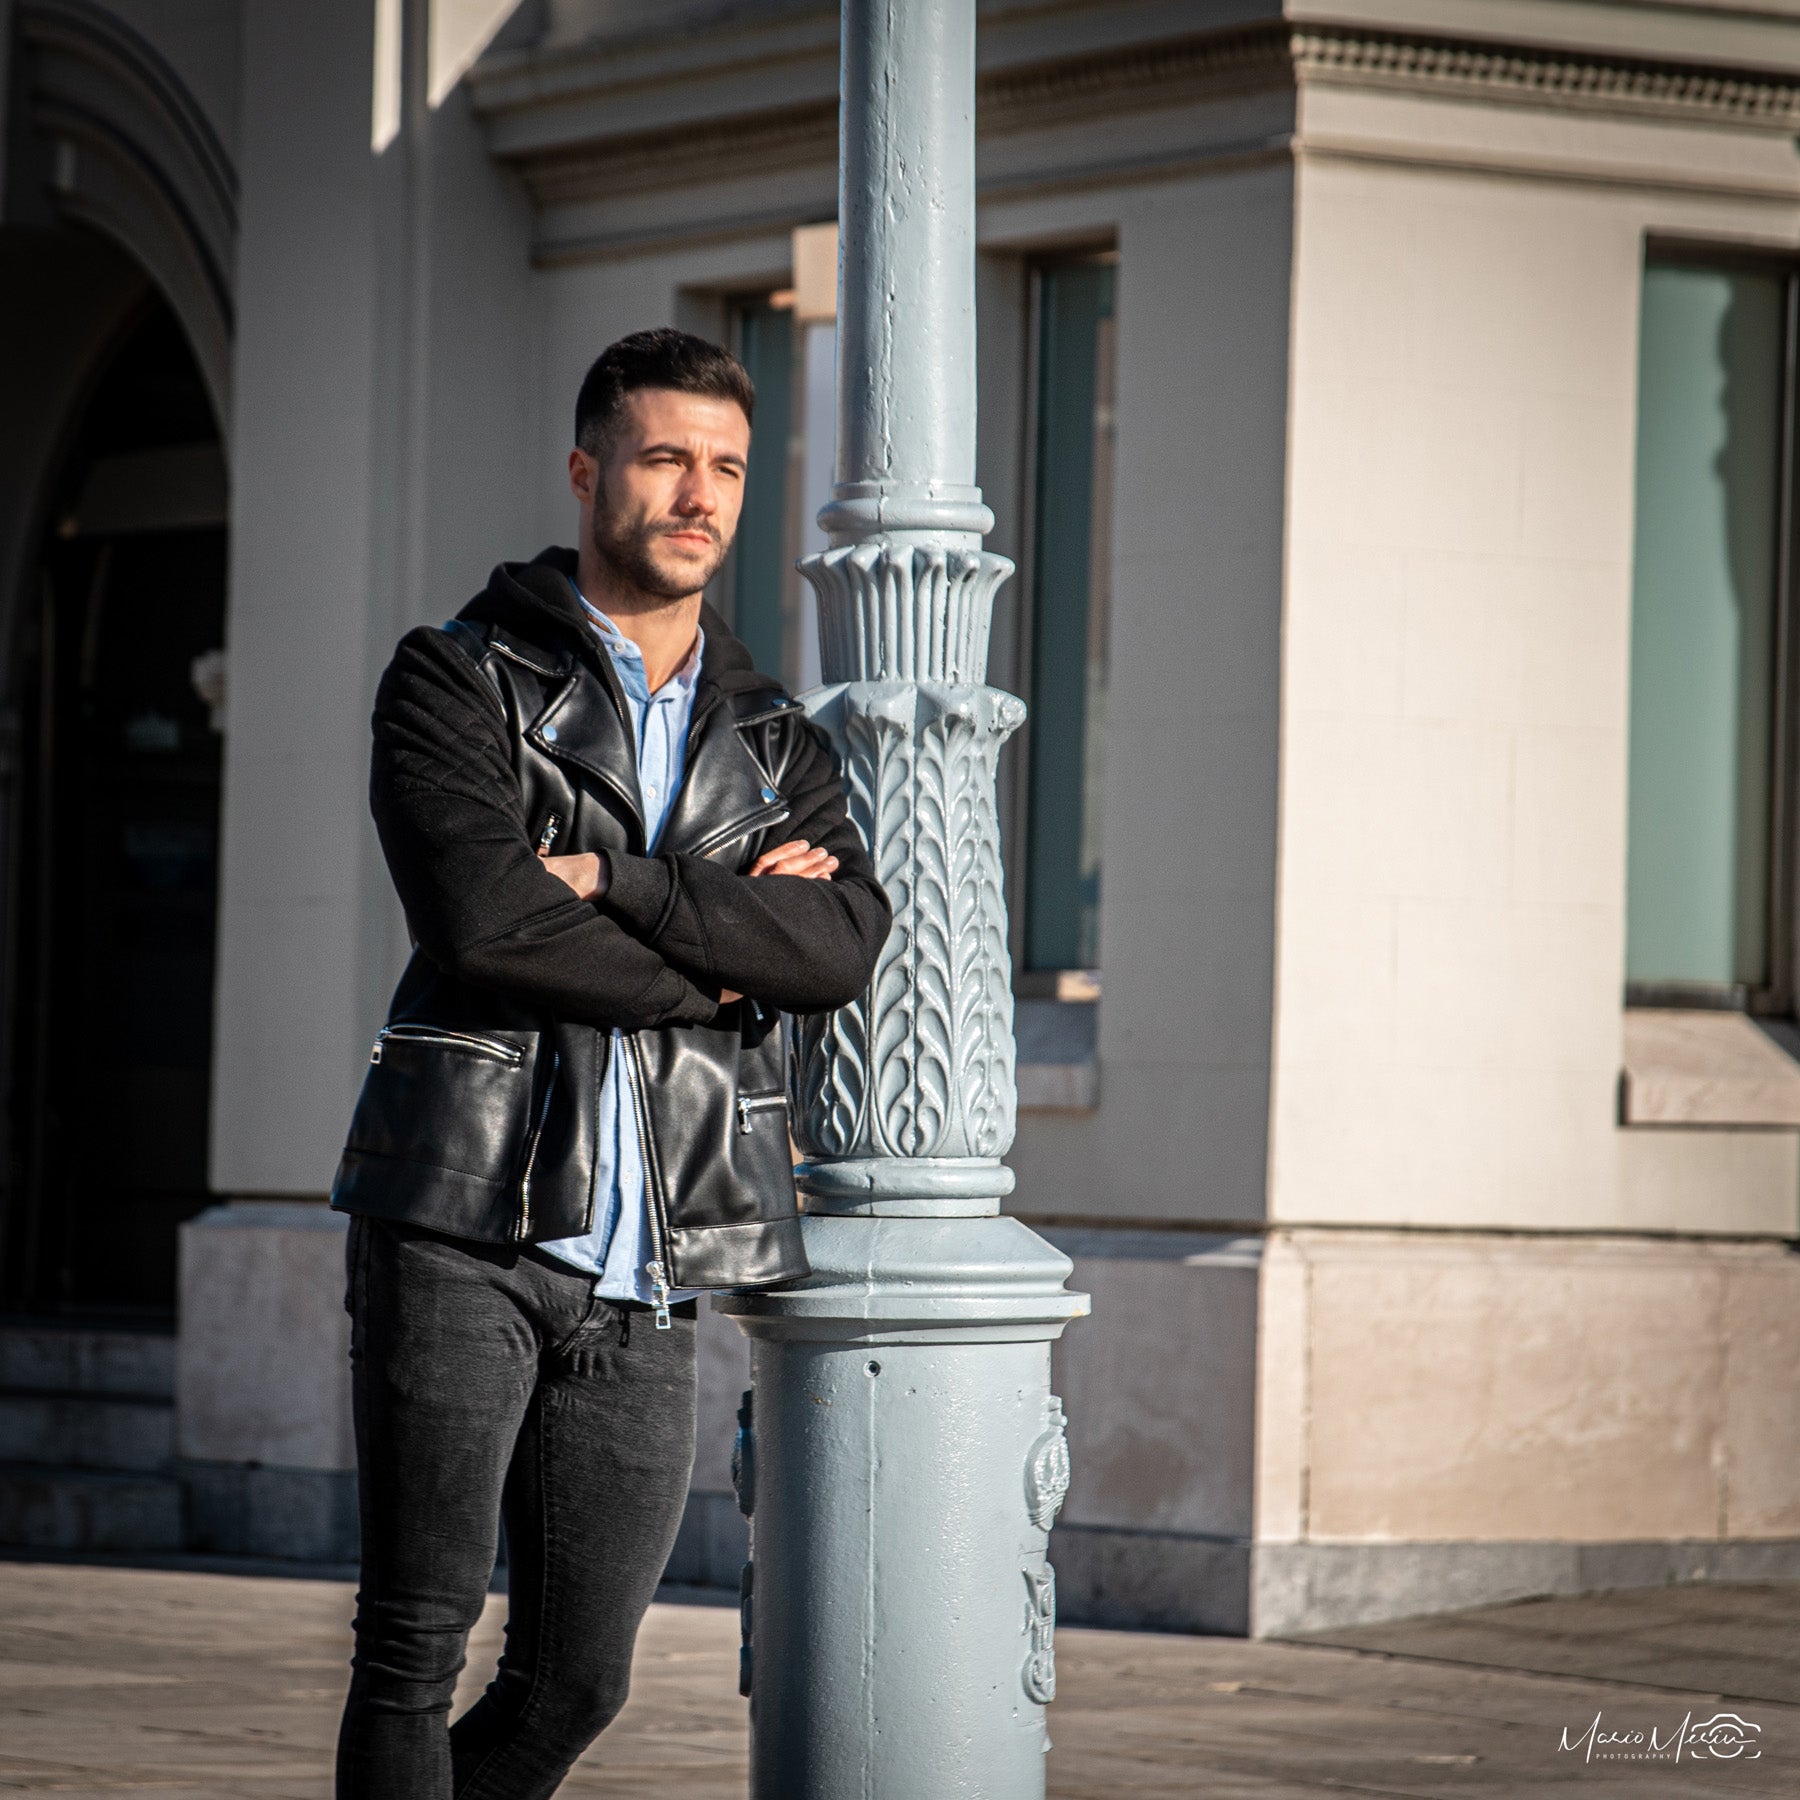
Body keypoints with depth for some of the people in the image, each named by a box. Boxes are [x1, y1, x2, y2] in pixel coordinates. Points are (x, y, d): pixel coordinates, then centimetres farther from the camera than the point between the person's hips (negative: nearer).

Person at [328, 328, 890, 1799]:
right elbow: (484, 922, -14)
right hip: (463, 1231, -4)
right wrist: (726, 954, -6)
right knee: (418, 1649, -6)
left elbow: (847, 943, -3)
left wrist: (614, 879, -12)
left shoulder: (777, 745, 17)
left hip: (646, 1278, 5)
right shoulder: (457, 683, 3)